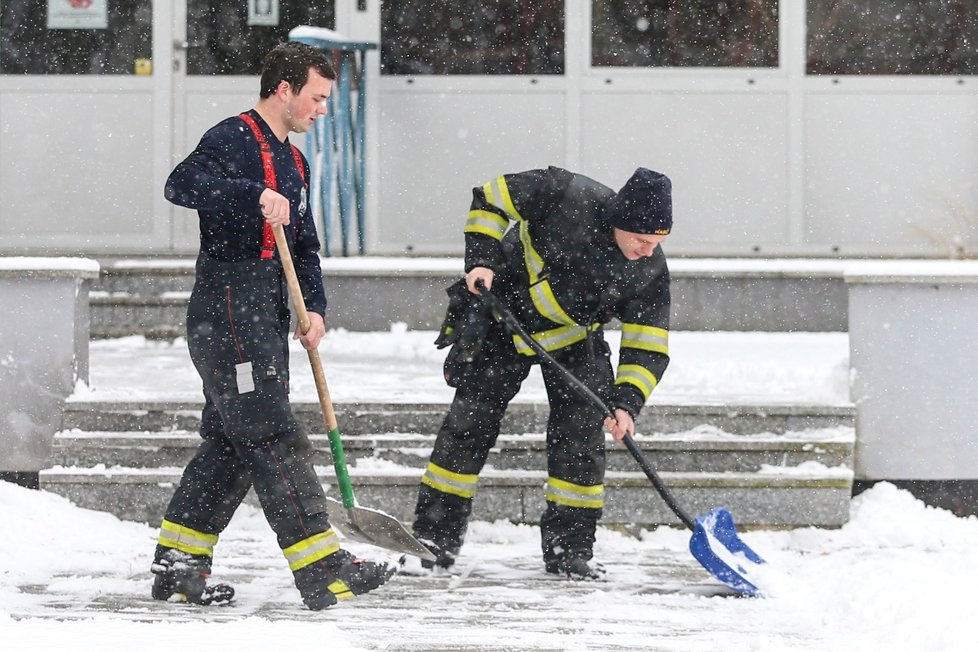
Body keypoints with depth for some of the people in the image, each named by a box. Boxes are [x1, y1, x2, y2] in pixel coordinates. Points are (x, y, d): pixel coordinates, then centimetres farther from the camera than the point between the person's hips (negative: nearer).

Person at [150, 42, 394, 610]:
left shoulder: (294, 163, 21)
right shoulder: (235, 139, -9)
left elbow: (305, 247, 23)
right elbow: (182, 184, -26)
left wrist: (314, 307, 6)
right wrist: (256, 194, -37)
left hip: (265, 320, 10)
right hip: (227, 313, -10)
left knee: (233, 446, 12)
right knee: (274, 439, -12)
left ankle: (176, 564, 19)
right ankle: (321, 569, -16)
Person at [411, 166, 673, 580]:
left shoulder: (650, 272, -20)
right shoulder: (568, 197, -30)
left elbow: (647, 347, -16)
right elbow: (492, 199, -17)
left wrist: (626, 403, -30)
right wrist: (481, 260, -26)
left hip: (574, 338, 2)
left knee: (580, 433, -6)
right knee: (470, 422, -3)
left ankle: (569, 549, 4)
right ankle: (434, 539, 3)